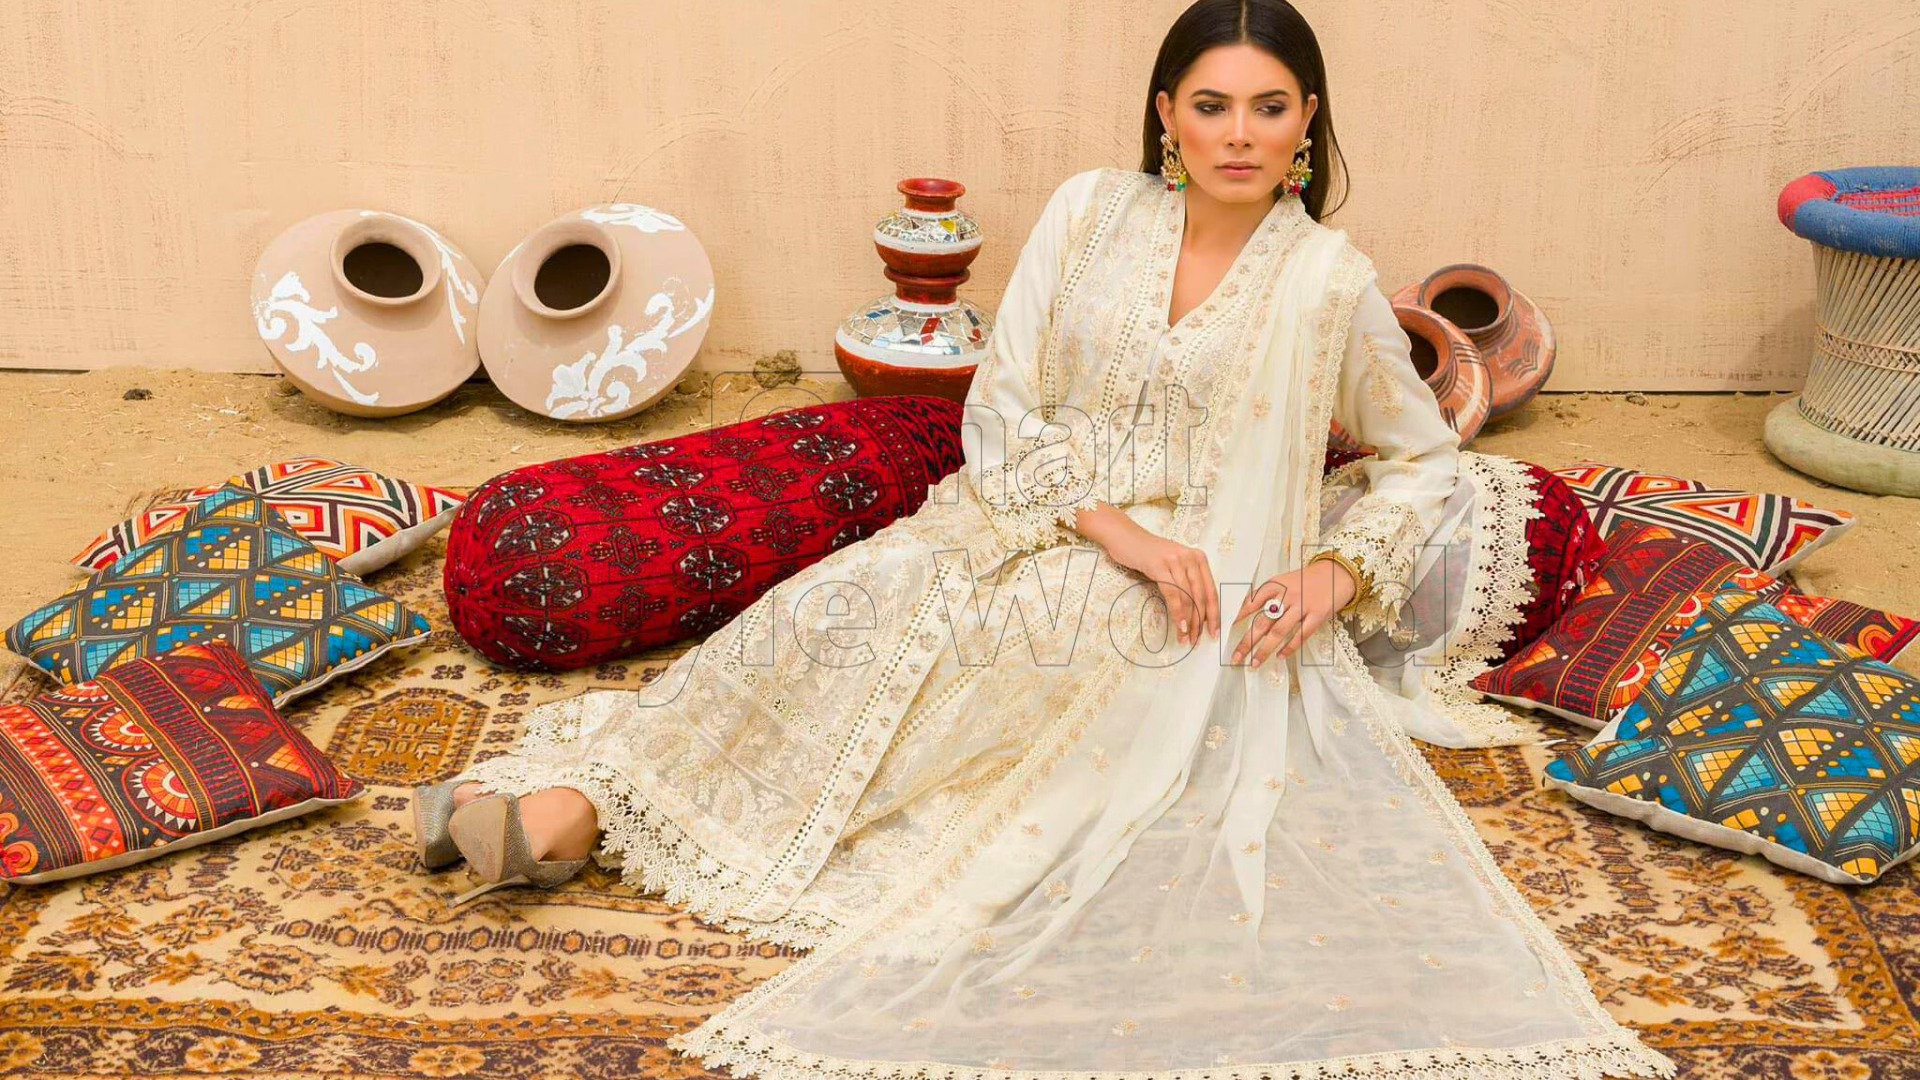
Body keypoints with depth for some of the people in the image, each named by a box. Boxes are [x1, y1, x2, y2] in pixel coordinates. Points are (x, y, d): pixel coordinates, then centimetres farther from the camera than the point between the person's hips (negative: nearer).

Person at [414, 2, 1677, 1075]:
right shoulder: (1090, 212, 5)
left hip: (1205, 599, -2)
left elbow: (1429, 459, 12)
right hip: (1039, 528, 3)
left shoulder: (1329, 280, 3)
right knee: (856, 600, -27)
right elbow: (1001, 409, 0)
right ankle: (588, 799, -28)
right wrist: (1114, 527, -15)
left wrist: (1337, 571, -7)